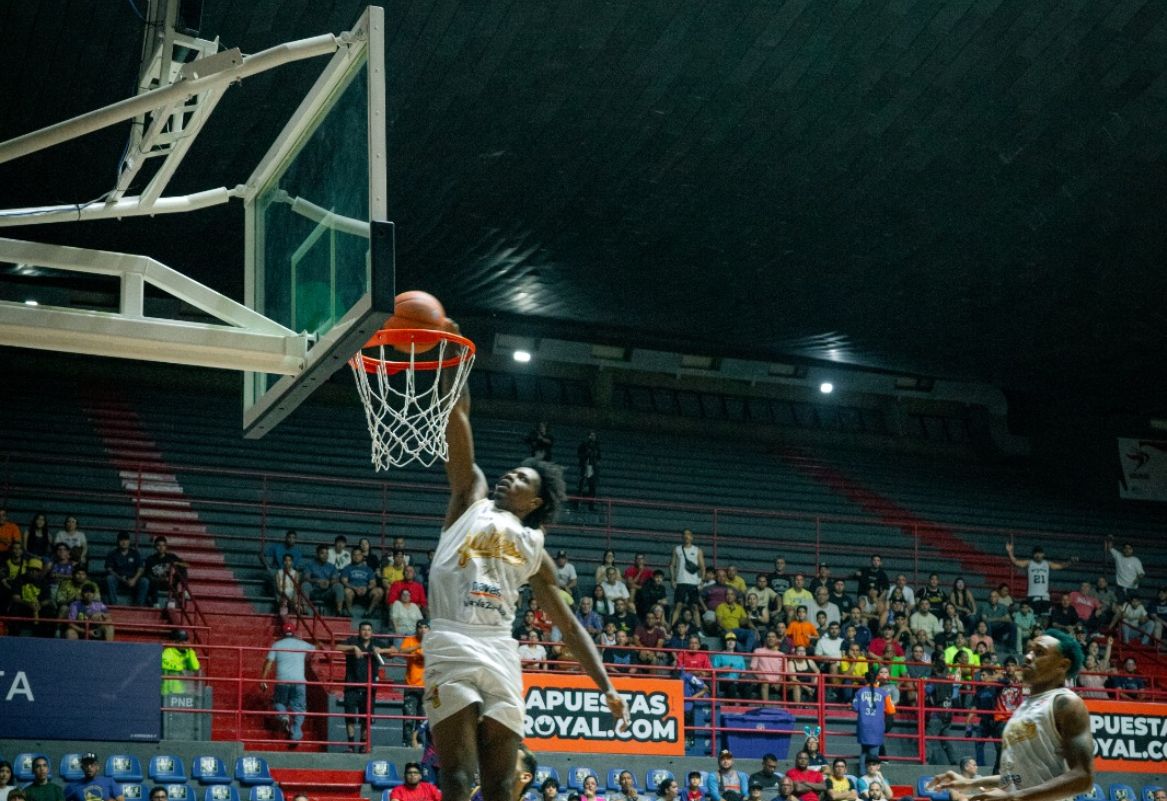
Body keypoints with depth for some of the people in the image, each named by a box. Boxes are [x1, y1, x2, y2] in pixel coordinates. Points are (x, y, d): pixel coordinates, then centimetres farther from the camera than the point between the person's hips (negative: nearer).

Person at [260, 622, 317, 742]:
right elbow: (314, 648, 32)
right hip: (299, 680, 0)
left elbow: (269, 662, -2)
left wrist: (263, 679, -1)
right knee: (298, 708, 7)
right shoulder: (302, 644, 12)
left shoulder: (277, 645, 7)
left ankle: (283, 716, -10)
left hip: (282, 681, 0)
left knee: (279, 702, 21)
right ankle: (296, 735, -5)